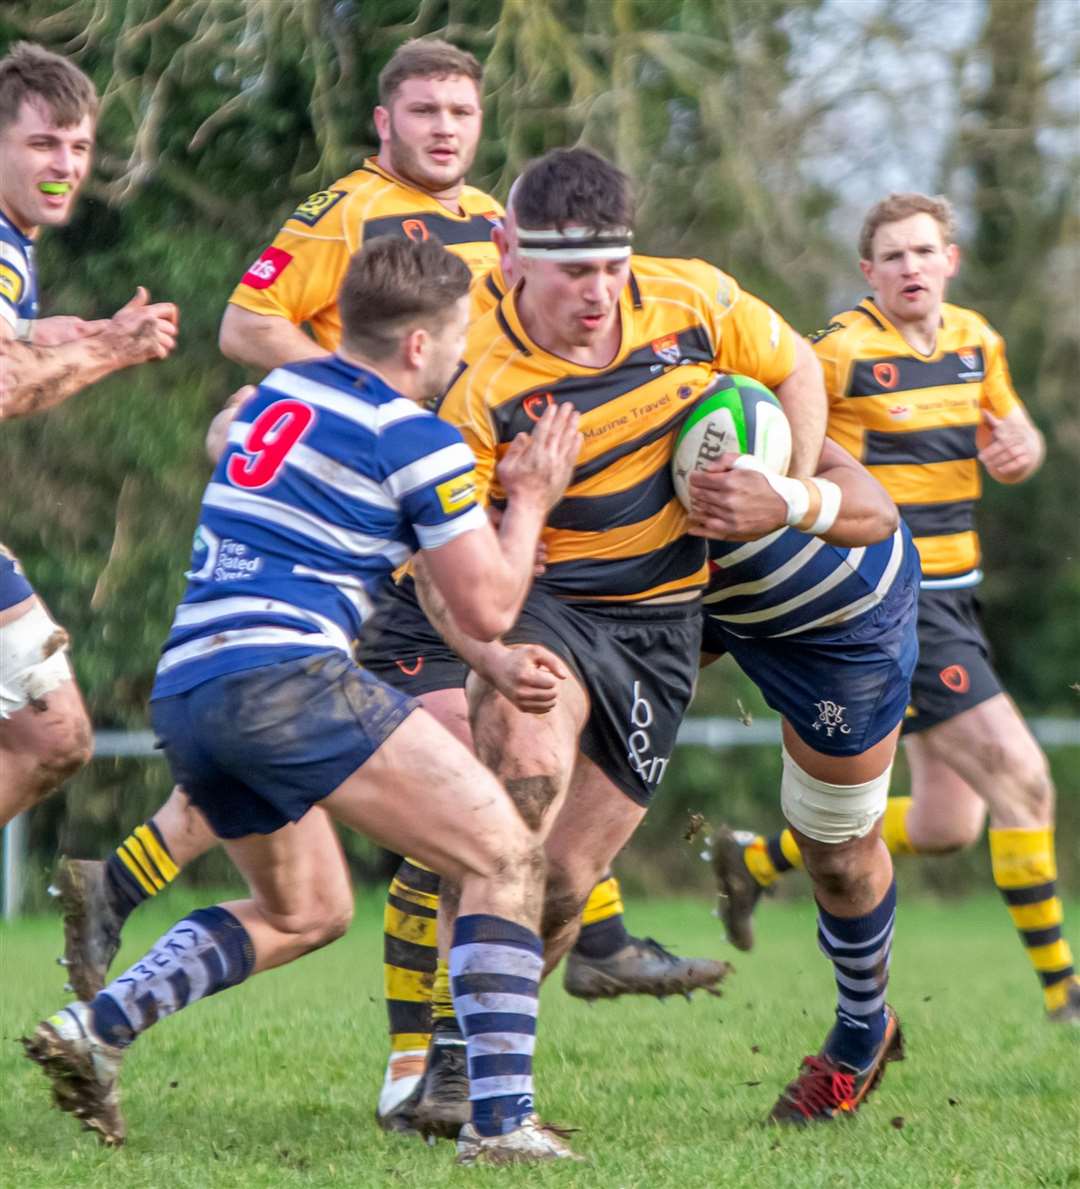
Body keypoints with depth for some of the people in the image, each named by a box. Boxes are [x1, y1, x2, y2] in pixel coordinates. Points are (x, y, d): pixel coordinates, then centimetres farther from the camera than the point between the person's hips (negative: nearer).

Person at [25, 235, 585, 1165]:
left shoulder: (275, 394, 18)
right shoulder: (419, 442, -2)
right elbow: (488, 608, 0)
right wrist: (531, 501, 17)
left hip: (182, 690, 8)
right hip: (284, 677, -8)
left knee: (305, 911, 27)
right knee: (506, 857, -3)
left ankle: (97, 1027, 10)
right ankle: (502, 1120, -16)